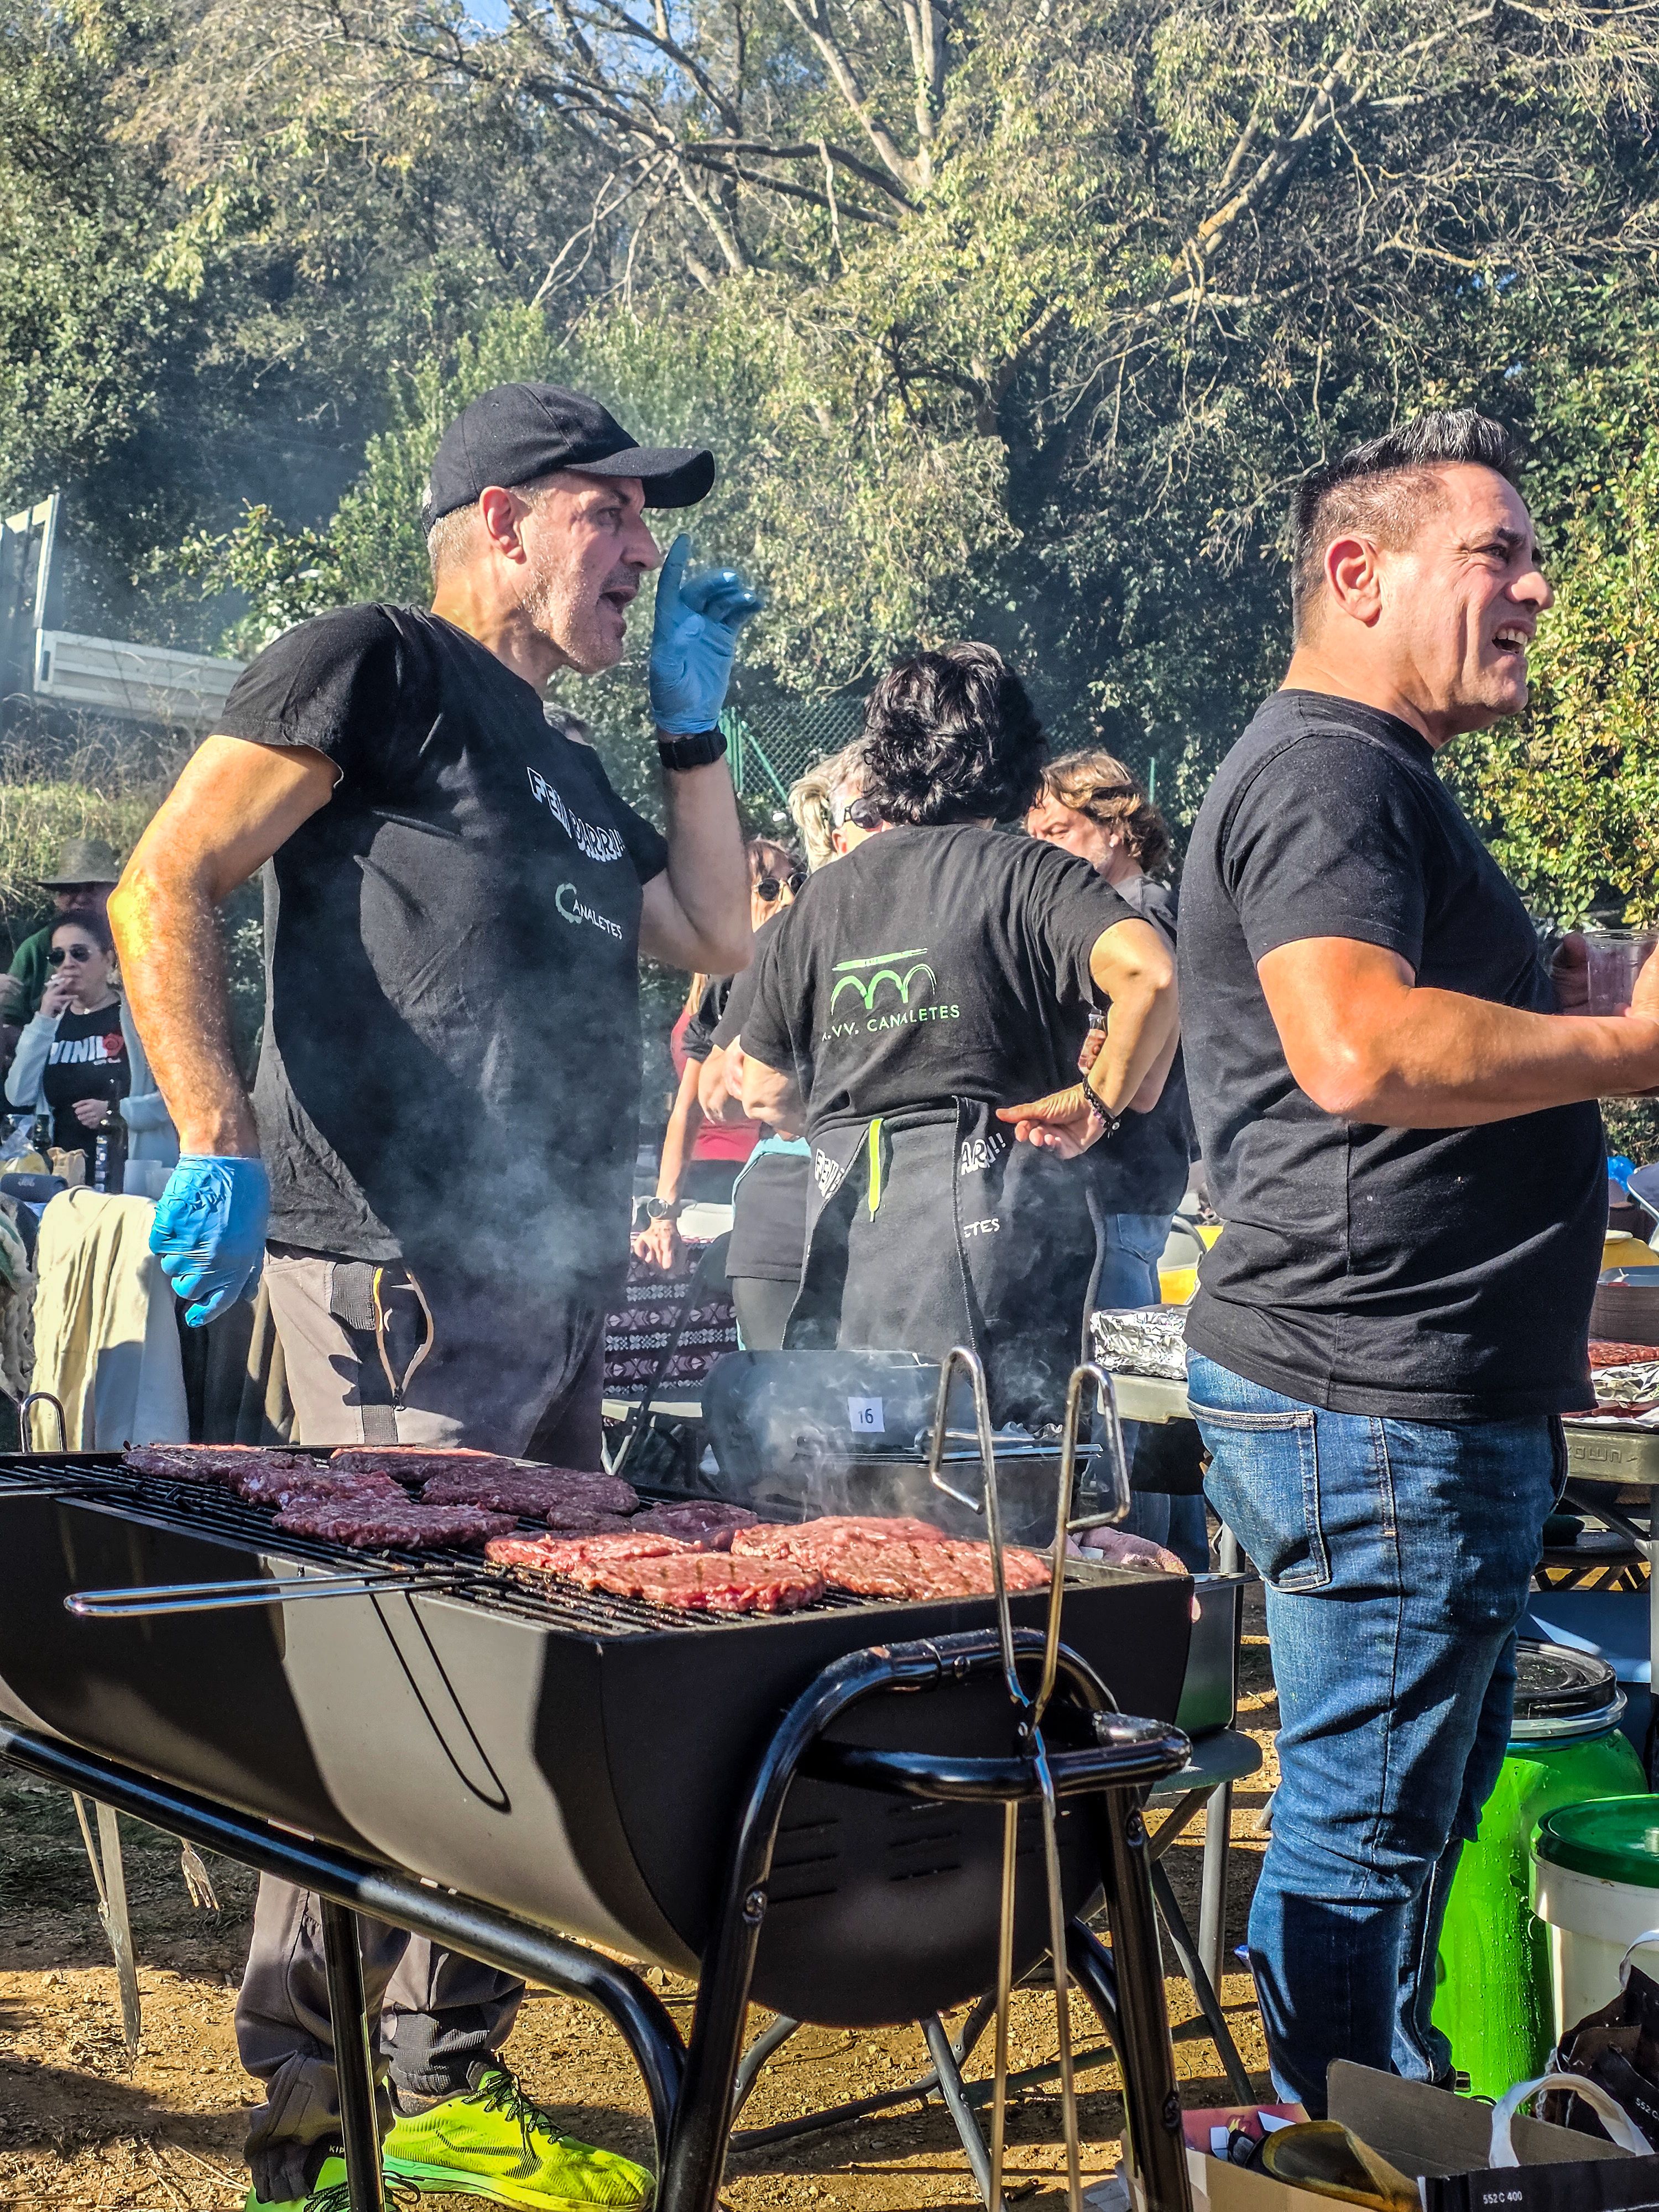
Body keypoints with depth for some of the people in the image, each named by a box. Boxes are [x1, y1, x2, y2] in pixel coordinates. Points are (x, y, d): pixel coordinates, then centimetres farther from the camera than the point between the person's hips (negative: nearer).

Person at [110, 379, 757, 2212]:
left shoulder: (557, 759, 25)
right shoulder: (375, 667, -2)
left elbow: (716, 933, 26)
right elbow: (164, 888, -10)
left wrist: (693, 713, 21)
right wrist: (217, 1146, -20)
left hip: (549, 1275, 9)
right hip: (403, 1270, -9)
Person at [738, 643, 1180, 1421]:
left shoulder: (824, 893, 12)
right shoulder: (1029, 873, -3)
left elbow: (763, 1088, 16)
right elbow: (1145, 970, -22)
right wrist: (1103, 1099, -8)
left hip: (846, 1213, 5)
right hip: (991, 1203, -4)